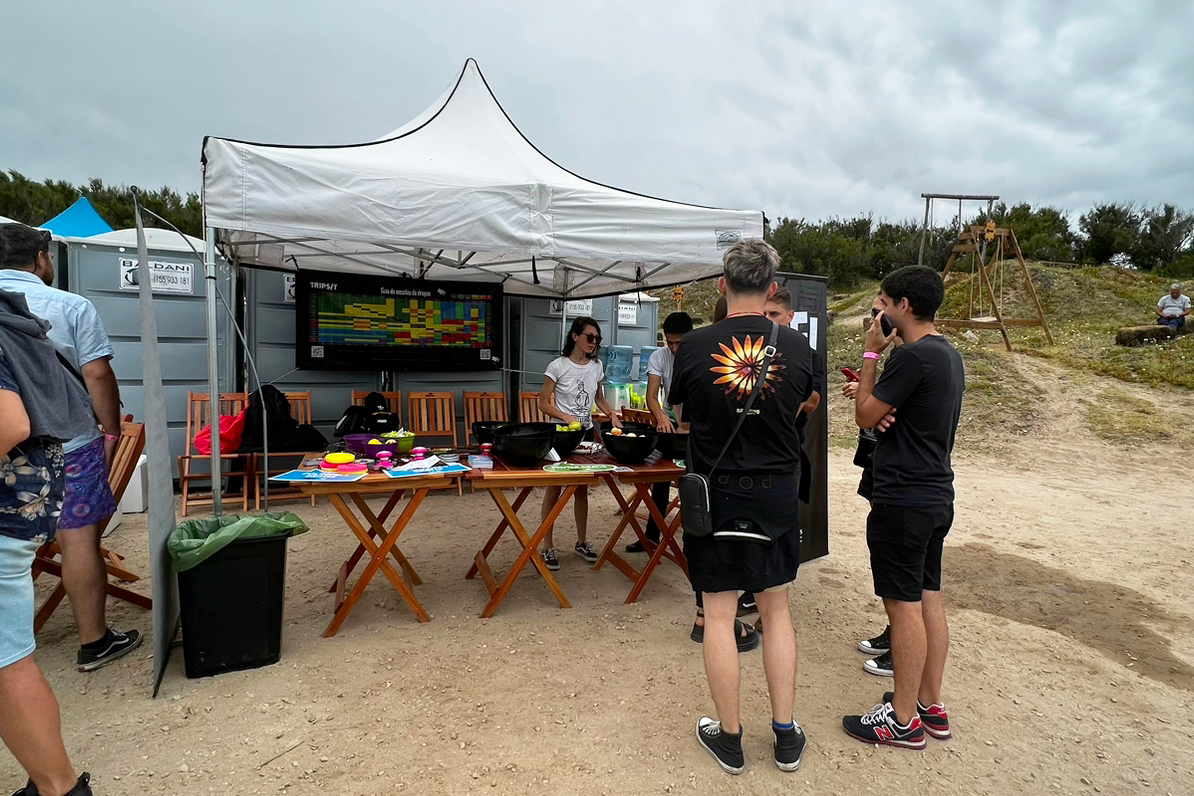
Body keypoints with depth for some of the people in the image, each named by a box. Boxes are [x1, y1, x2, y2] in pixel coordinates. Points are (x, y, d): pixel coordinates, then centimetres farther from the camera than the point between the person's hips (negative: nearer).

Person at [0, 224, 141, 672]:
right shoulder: (70, 306, -7)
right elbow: (97, 375, -12)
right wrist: (111, 432, -1)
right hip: (67, 444, -4)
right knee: (79, 541, 4)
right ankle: (94, 643, 13)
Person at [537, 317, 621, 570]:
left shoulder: (596, 366, 4)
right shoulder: (558, 366, -11)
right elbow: (543, 403, -9)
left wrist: (611, 412, -3)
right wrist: (566, 417, -23)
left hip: (586, 433, 5)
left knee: (582, 489, 13)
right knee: (554, 490, 1)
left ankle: (582, 542, 27)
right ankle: (548, 547, 12)